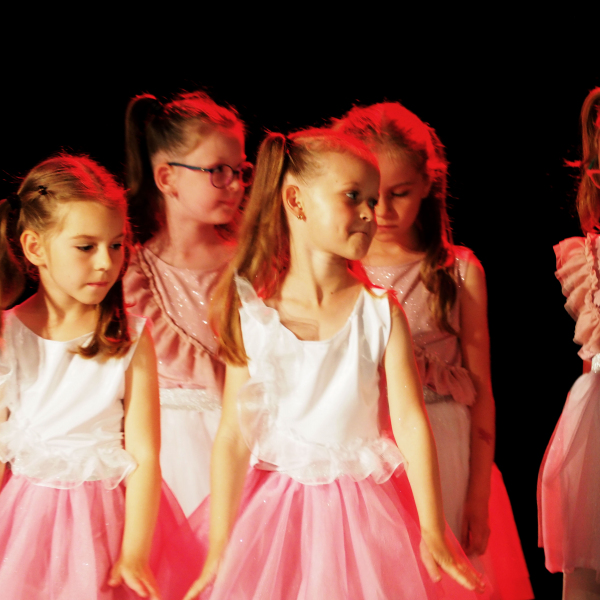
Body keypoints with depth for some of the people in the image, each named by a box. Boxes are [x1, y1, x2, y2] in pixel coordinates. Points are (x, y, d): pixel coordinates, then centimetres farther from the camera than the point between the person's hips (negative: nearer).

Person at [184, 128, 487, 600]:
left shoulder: (380, 312, -4)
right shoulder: (251, 314, -5)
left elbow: (411, 423, -7)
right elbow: (233, 436, -4)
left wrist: (432, 534, -11)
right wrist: (219, 549, -6)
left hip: (363, 512, 0)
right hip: (273, 515, 0)